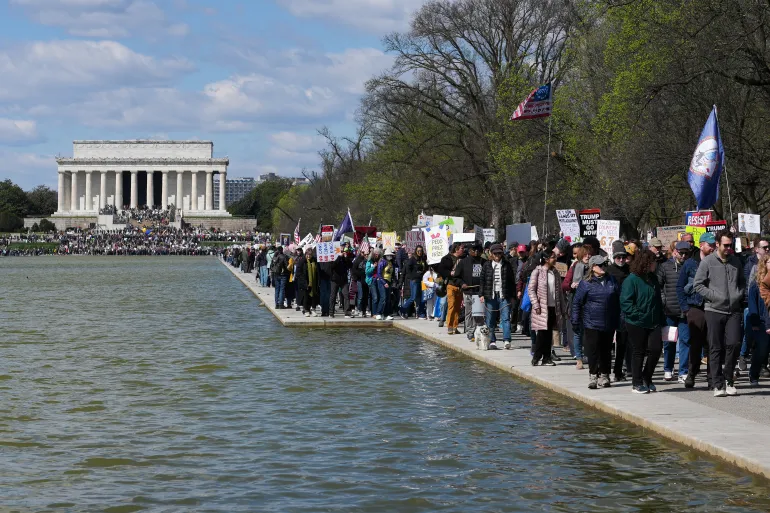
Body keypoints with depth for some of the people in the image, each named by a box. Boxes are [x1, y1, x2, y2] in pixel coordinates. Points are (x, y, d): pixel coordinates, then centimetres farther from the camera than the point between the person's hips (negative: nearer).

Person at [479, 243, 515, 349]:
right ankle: (492, 341, 12)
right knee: (490, 320, 4)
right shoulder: (487, 265, 8)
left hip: (504, 296, -1)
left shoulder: (507, 265, 7)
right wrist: (482, 294, -1)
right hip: (490, 296, 1)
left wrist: (513, 295, 5)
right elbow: (482, 280, 7)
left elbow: (512, 281, 9)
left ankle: (506, 340, -13)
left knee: (505, 318, -9)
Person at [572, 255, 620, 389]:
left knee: (606, 350, 9)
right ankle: (593, 375, 3)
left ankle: (604, 375, 19)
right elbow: (577, 303, 0)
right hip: (591, 324, -3)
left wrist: (618, 320, 7)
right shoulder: (586, 284, -3)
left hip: (609, 324, 3)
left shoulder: (612, 281, 7)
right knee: (593, 350, -5)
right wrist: (575, 322, -4)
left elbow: (618, 301, 12)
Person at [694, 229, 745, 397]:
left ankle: (728, 379, 8)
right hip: (714, 310, -3)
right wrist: (714, 296, -11)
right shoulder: (707, 262, -2)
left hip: (734, 310, 3)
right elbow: (697, 284, -2)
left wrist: (740, 294, 5)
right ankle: (718, 384, 6)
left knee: (734, 344, -8)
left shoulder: (736, 261, 11)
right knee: (716, 348, 1)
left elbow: (742, 281, 24)